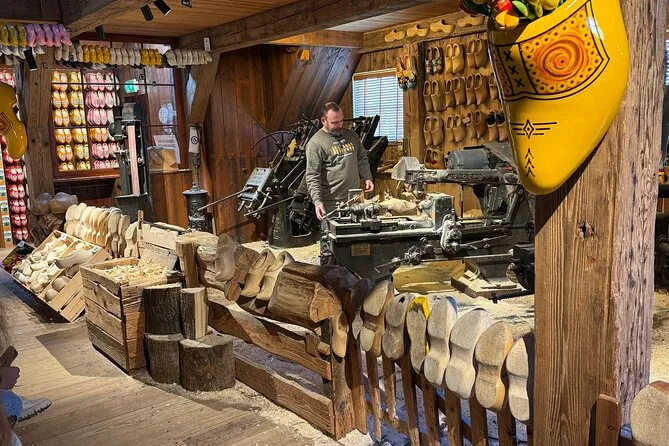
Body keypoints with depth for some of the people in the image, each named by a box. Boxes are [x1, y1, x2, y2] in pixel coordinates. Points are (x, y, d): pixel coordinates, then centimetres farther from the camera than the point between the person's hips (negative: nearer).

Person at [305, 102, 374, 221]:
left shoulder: (352, 135, 11)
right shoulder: (315, 143, -9)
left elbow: (362, 160, 21)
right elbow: (312, 176, -14)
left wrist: (367, 178, 4)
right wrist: (317, 201, -23)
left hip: (355, 200, 6)